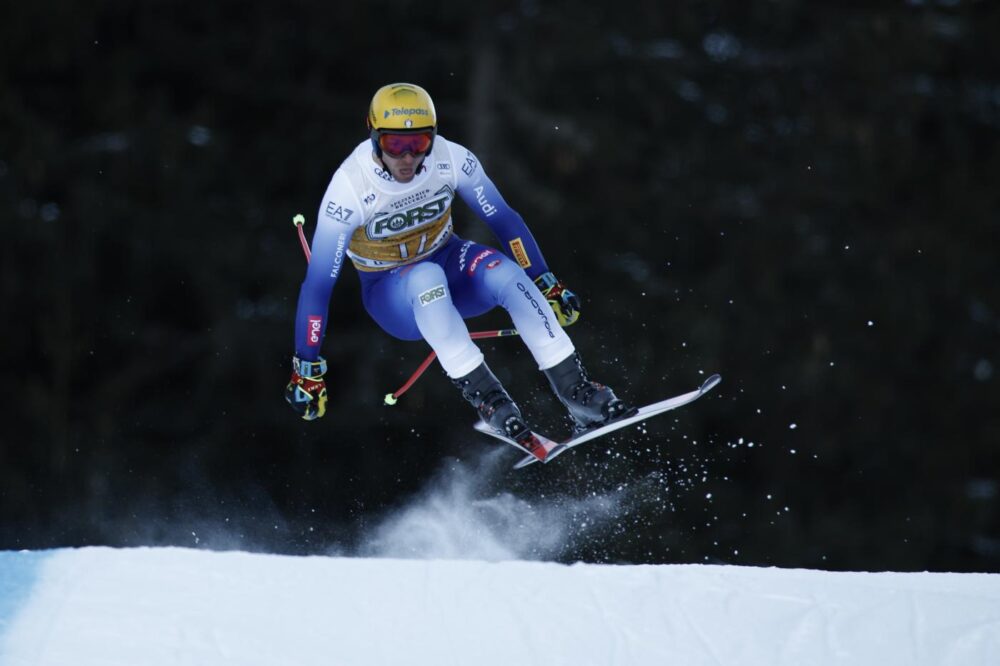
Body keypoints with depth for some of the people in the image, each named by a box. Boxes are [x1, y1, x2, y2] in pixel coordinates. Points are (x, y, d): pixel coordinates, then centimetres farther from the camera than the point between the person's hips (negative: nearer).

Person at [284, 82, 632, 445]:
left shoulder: (451, 160, -18)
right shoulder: (349, 188, -26)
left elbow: (504, 220, -3)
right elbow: (317, 283, -22)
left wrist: (546, 285, 0)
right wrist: (306, 369, -19)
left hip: (445, 260, 3)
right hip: (390, 293, -3)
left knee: (505, 272, -29)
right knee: (426, 277, -38)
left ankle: (577, 392, -26)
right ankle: (485, 397, -33)